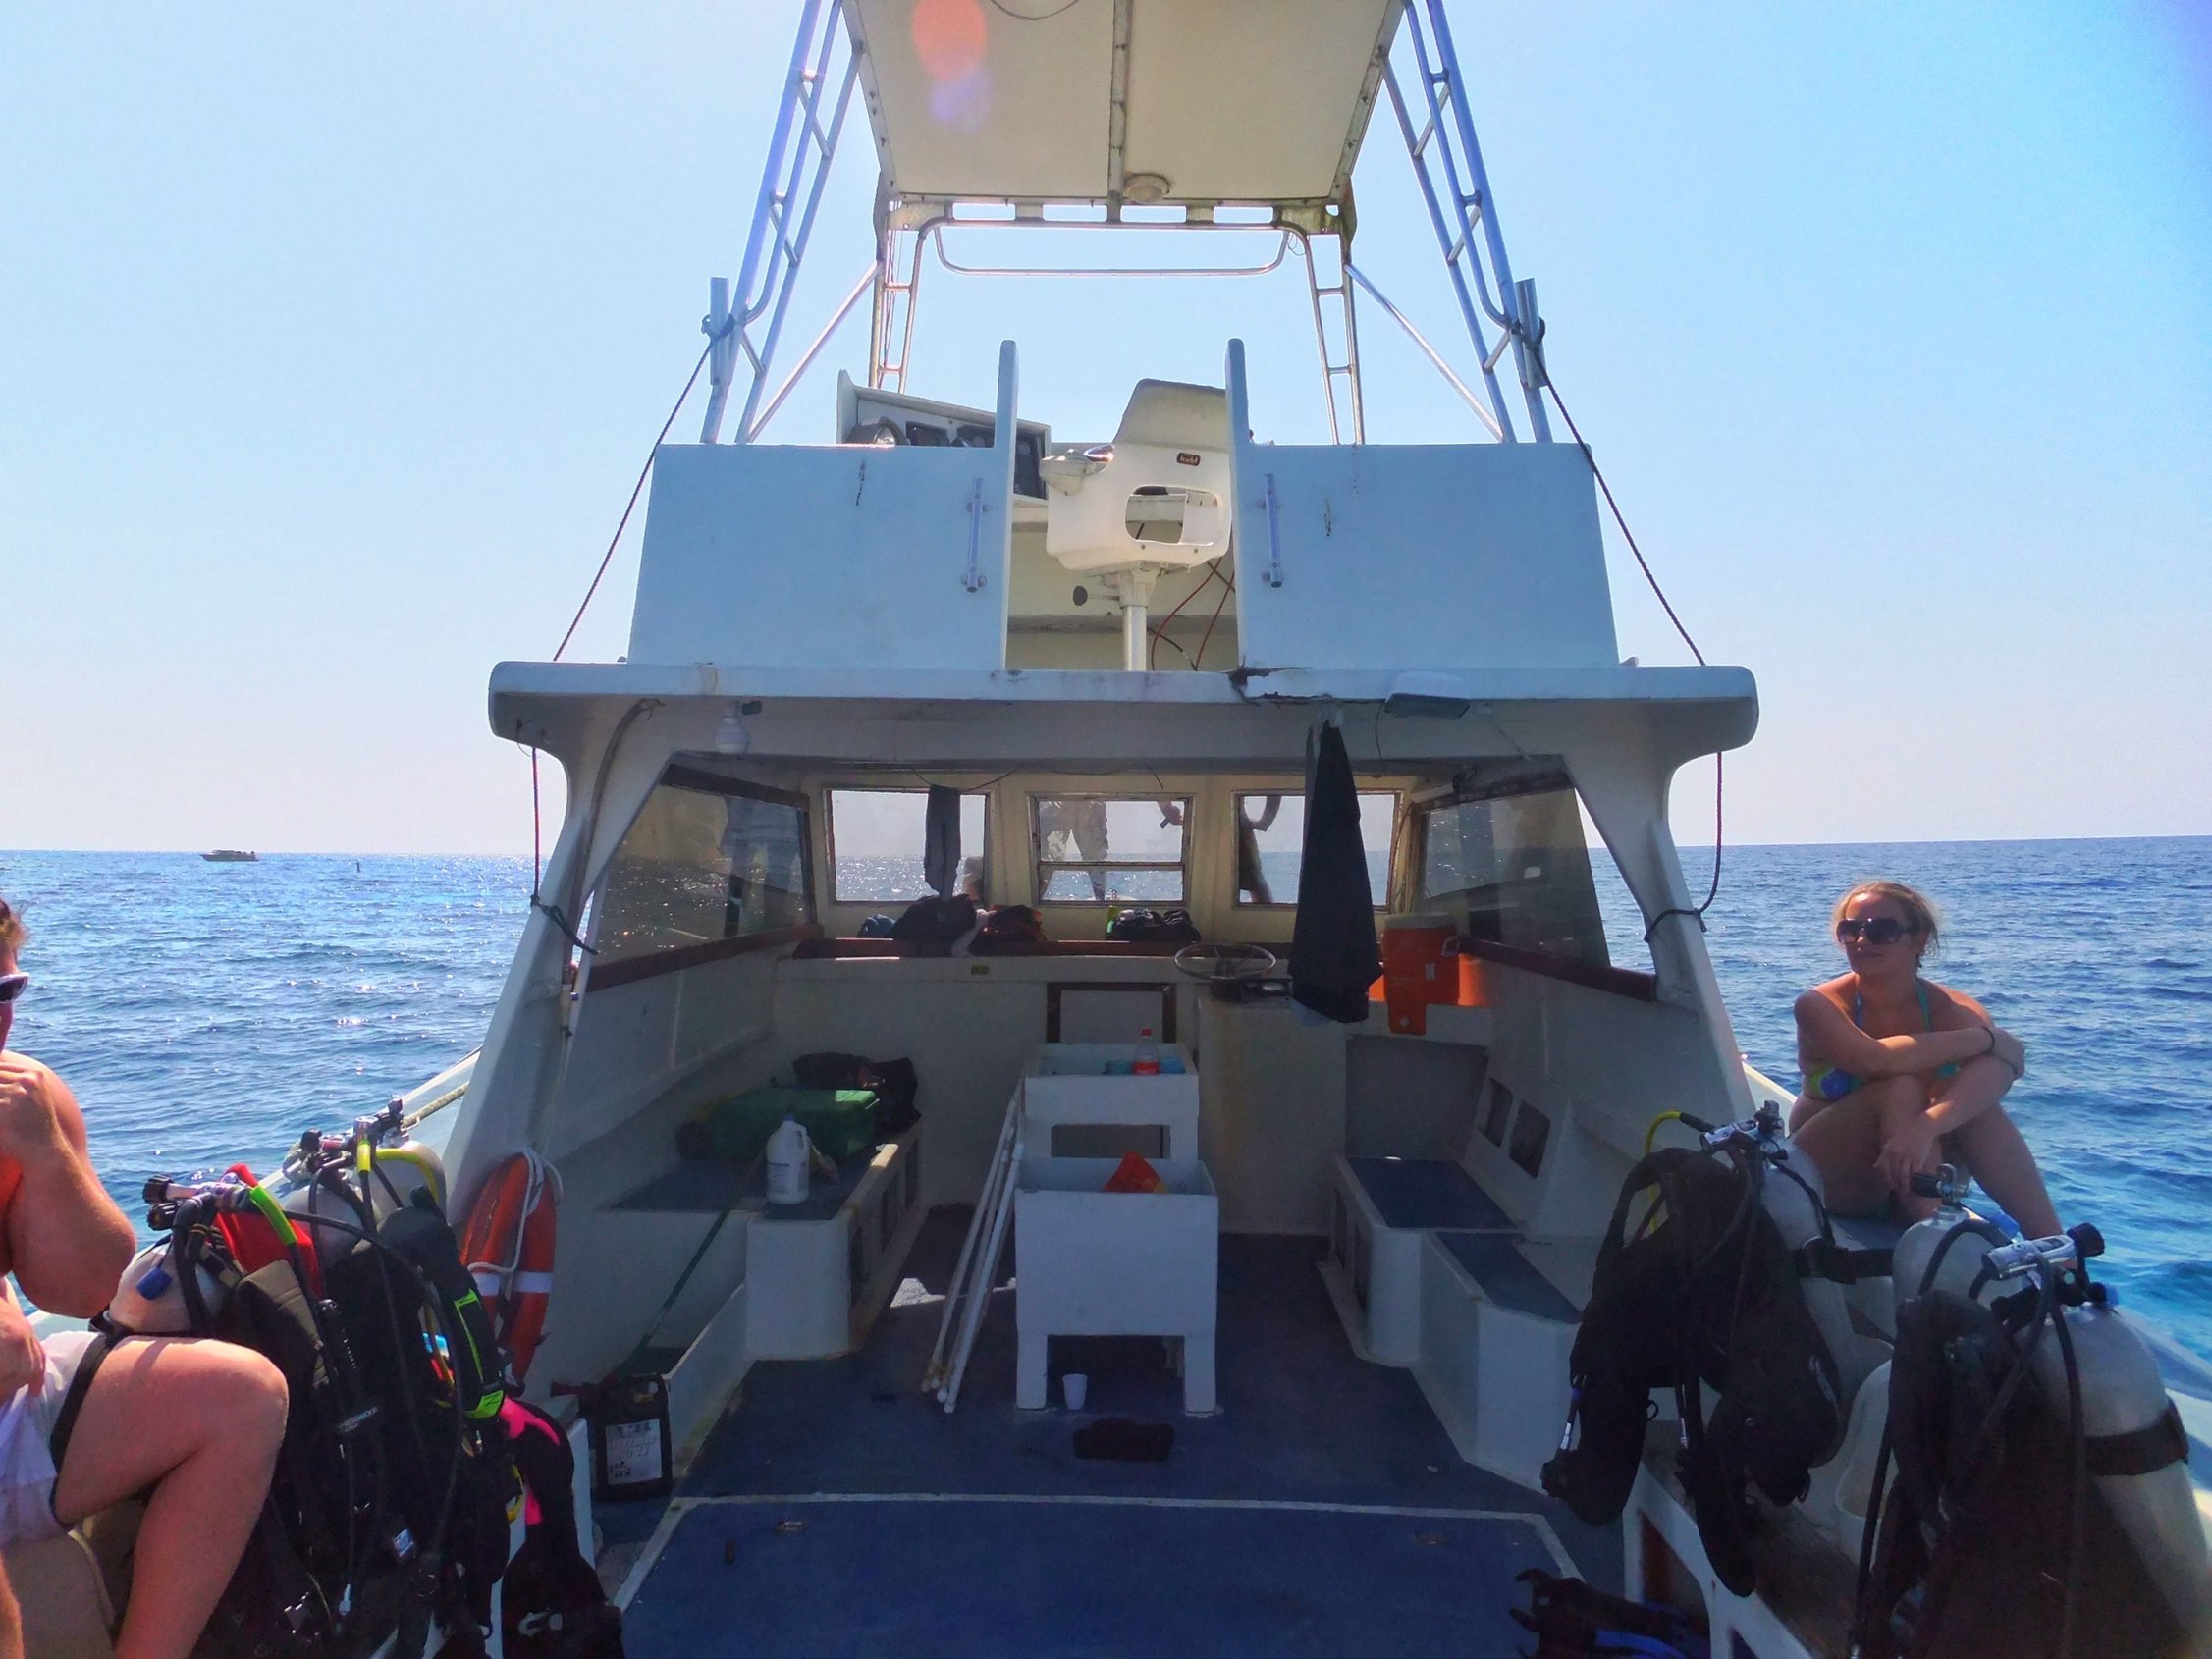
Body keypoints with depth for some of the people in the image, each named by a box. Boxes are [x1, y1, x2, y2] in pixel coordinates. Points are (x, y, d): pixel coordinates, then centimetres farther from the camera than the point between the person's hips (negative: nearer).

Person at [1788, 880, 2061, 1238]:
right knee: (1901, 1088, -29)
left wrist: (1924, 1127, -52)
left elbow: (2000, 1066, -32)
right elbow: (1875, 1060, -36)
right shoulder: (1820, 1005, -15)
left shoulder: (1951, 1008, -8)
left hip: (1920, 1179, 3)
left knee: (1972, 1098, -24)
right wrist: (1984, 1037, -26)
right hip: (1833, 1178, -3)